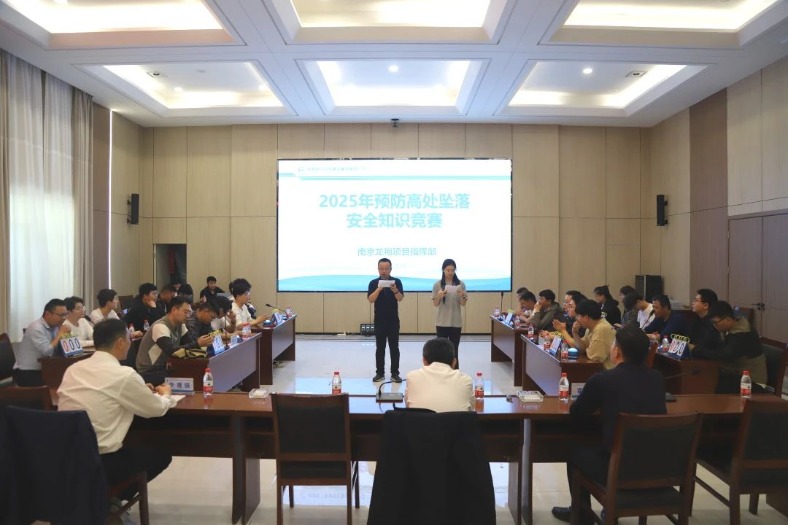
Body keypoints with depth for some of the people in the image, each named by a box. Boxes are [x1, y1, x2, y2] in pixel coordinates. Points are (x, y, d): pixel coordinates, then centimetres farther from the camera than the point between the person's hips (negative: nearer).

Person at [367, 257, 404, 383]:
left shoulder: (397, 281, -1)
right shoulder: (373, 283, 1)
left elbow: (400, 298, -11)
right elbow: (370, 299, -10)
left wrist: (395, 290, -31)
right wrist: (379, 289, -25)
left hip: (393, 320, 0)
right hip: (379, 320, 1)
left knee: (394, 347, 2)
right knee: (380, 348, 5)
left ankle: (395, 373, 8)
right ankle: (379, 373, 13)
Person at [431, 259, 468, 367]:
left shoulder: (460, 284, 0)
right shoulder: (437, 284, -1)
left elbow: (463, 304, 1)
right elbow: (435, 304, 0)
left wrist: (462, 296, -19)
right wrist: (439, 296, -20)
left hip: (456, 322, 0)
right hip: (441, 322, 0)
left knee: (454, 350, 6)